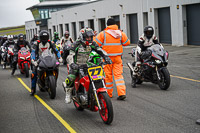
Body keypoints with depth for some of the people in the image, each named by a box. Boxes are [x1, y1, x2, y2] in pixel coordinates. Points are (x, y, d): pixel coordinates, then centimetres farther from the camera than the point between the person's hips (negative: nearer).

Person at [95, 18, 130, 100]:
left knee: (108, 75, 8)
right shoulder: (120, 33, 2)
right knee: (118, 74, 2)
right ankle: (122, 93, -10)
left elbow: (96, 44, -5)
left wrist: (94, 36, 15)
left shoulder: (103, 34, -7)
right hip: (117, 57, 2)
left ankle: (108, 93, 17)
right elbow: (127, 43, 10)